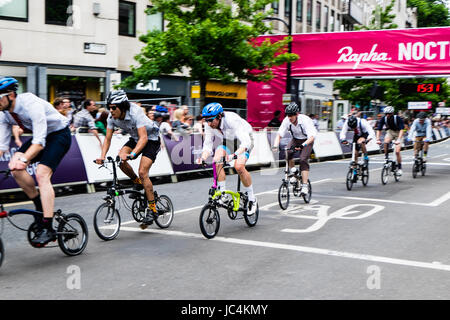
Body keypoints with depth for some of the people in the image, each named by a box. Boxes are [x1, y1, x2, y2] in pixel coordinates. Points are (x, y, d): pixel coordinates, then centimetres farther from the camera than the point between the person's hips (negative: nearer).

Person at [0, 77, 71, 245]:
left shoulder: (31, 104, -31)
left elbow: (39, 142, -38)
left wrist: (23, 159, -51)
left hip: (59, 134, -7)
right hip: (40, 136, 8)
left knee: (42, 174, -24)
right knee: (15, 166, -15)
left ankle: (47, 229, -24)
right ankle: (40, 206, 3)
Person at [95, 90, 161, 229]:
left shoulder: (135, 112, -33)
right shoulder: (112, 116, -15)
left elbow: (144, 138, -40)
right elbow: (108, 138, -10)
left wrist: (132, 154, -53)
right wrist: (102, 156, -26)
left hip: (151, 138, -6)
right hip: (135, 138, 6)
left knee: (142, 172, -18)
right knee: (120, 158, -20)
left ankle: (152, 209, -8)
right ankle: (137, 183, 7)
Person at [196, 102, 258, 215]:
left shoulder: (232, 120, -38)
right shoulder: (209, 125, -21)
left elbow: (245, 142, -44)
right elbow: (207, 145, -16)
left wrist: (234, 155, -60)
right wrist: (203, 158, -37)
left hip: (244, 140, -5)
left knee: (239, 166, -27)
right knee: (217, 161, -25)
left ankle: (252, 199, -10)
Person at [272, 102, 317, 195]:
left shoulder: (305, 120, -31)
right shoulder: (287, 121, -20)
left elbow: (312, 137, -38)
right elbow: (279, 134, -18)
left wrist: (303, 145, -55)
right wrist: (275, 146, -36)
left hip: (307, 140, -4)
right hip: (295, 139, 4)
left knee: (303, 160, -23)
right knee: (288, 153, -26)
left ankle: (305, 186, -19)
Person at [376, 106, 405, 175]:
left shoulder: (398, 118, -29)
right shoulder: (383, 119, -19)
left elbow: (401, 130, -36)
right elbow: (379, 129, -21)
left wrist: (398, 140, -50)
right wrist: (378, 139, -35)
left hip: (398, 134, -3)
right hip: (390, 132, 3)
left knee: (397, 152, -14)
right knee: (386, 142, -32)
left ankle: (400, 169, 1)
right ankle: (386, 157, -12)